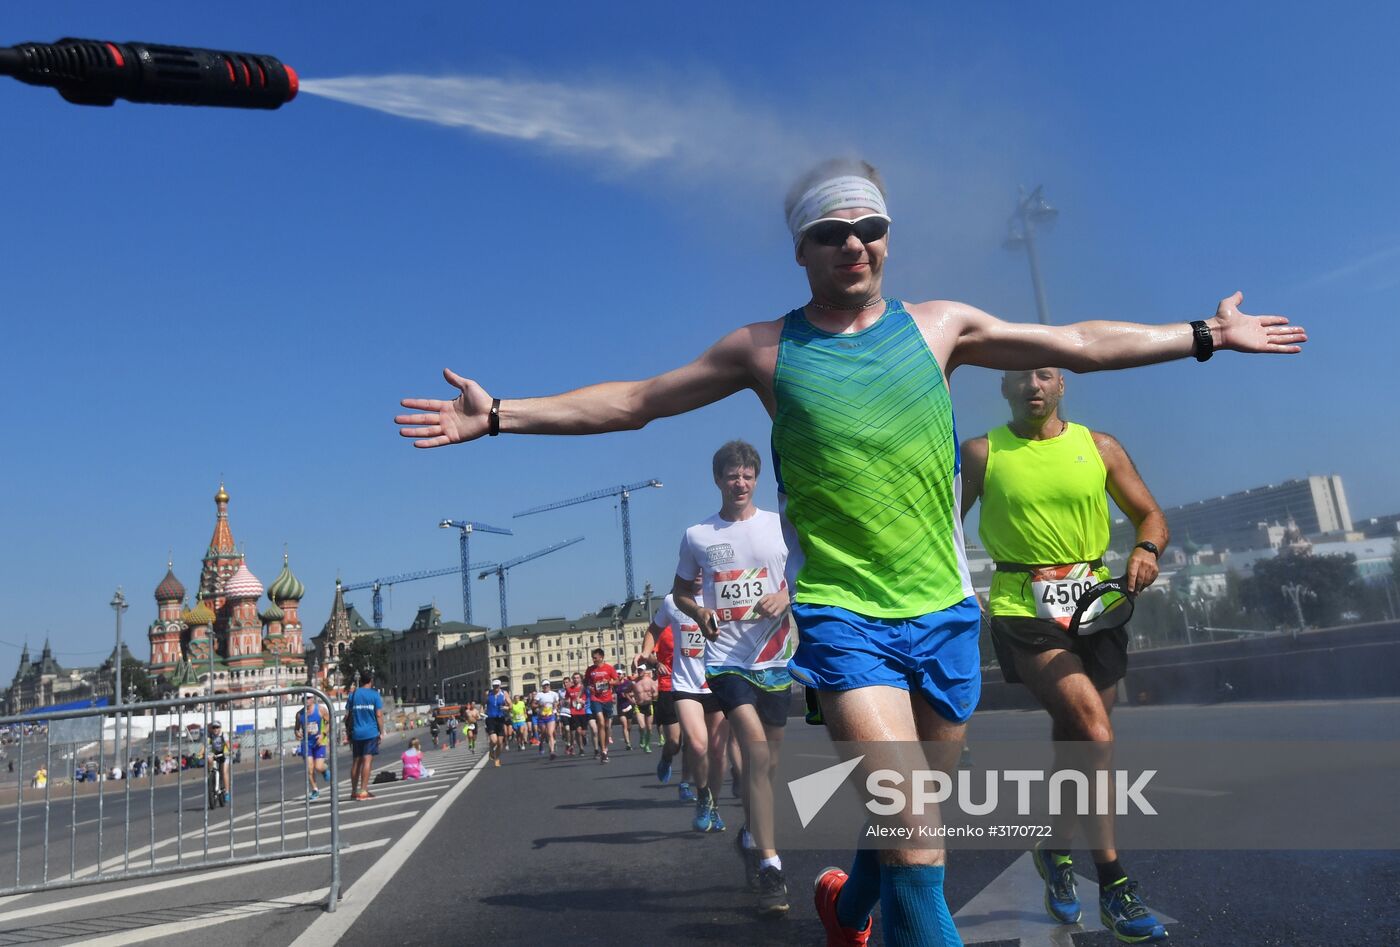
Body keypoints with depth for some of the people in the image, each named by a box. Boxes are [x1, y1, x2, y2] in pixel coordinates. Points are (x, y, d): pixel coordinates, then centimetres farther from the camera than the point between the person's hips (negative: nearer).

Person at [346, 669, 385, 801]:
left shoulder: (353, 695, 8)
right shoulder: (375, 694, -3)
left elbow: (347, 715, 7)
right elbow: (379, 715, -7)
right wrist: (381, 732, -1)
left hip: (356, 733, 4)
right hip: (371, 732, -4)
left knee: (356, 762, 12)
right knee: (367, 761, -5)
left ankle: (354, 791, 18)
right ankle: (363, 791, -10)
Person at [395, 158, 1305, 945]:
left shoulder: (941, 324, 5)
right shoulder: (766, 349, 1)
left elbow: (1079, 343, 13)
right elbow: (633, 400, 3)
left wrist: (1208, 333, 13)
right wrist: (498, 415, -1)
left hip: (945, 608, 3)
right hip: (840, 613, -3)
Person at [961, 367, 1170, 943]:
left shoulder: (1099, 446, 8)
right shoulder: (981, 454, 1)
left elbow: (1150, 515, 11)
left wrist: (1147, 549, -10)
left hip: (1096, 606, 4)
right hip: (1023, 610, -4)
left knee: (1075, 735, 13)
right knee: (1094, 728, -20)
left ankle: (1057, 852, 37)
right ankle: (1113, 883, -8)